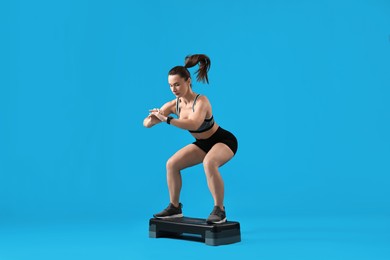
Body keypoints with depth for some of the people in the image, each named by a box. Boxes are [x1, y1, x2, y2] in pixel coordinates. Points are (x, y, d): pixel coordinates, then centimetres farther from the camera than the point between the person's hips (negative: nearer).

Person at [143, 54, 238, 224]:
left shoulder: (201, 101, -30)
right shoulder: (173, 104, -12)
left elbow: (194, 124, -49)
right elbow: (146, 124, -16)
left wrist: (167, 119, -50)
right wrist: (152, 118, -39)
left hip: (223, 140, -7)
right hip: (203, 143, 7)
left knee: (209, 163, -37)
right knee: (172, 164, -2)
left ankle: (219, 210, -24)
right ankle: (174, 207, 12)